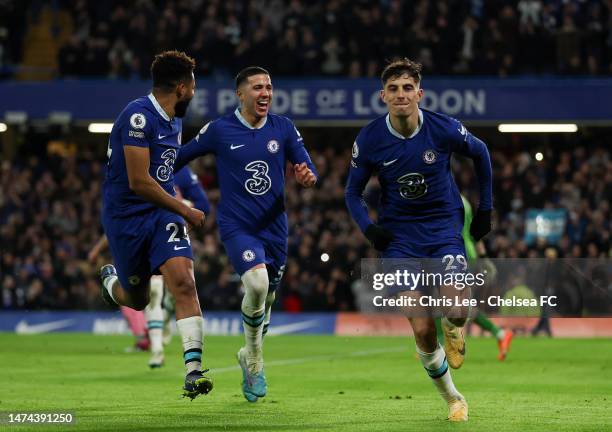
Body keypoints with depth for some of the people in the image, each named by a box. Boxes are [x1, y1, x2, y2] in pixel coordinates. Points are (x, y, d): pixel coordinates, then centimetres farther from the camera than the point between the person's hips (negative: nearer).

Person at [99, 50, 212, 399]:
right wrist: (184, 210, -15)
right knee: (137, 300, 10)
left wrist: (179, 206, 17)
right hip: (127, 217, -6)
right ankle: (111, 280, 47)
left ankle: (194, 370, -20)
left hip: (162, 212, 6)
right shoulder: (138, 117, -19)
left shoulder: (174, 121, 10)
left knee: (183, 282, -18)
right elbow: (138, 181, -23)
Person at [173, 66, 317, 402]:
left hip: (274, 227, 4)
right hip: (237, 227, -4)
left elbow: (306, 168, 5)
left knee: (266, 297, 14)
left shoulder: (283, 128, 3)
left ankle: (250, 357, 42)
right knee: (257, 284, -27)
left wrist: (307, 177, -18)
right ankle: (255, 361, -6)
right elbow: (180, 157, 8)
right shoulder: (219, 130, -5)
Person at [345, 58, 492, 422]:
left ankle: (454, 329, 11)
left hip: (444, 226, -1)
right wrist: (368, 228, -12)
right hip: (399, 237, 1)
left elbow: (480, 153, 10)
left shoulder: (444, 129, -11)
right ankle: (453, 399, 15)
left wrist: (485, 208, 12)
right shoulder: (369, 140, -9)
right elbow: (353, 192, 5)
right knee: (423, 330, -9)